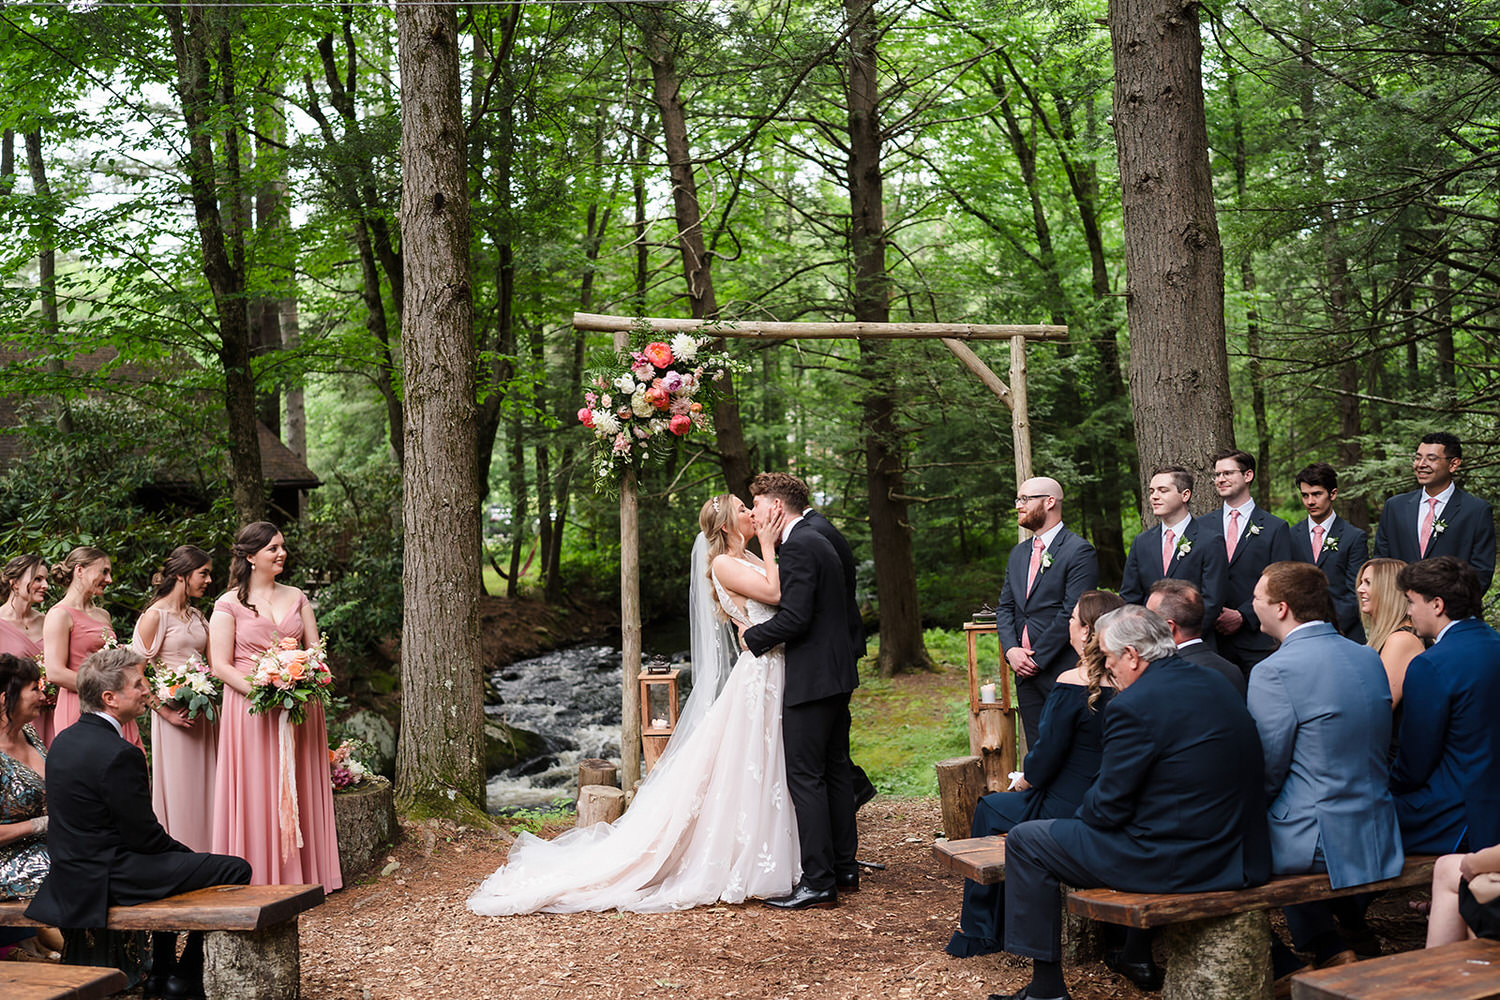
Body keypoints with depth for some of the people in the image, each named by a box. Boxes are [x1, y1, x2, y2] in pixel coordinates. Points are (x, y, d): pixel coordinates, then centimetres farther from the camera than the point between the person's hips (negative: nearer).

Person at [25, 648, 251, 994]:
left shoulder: (66, 739, 7)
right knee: (234, 869, -6)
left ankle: (161, 972, 38)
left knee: (179, 858, 33)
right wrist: (185, 852, 2)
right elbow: (144, 836, -18)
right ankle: (187, 980, 7)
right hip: (104, 880, -10)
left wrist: (181, 850, 13)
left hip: (73, 872, 10)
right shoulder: (119, 754, -23)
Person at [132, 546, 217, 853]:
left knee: (205, 785, 8)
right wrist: (165, 710, -15)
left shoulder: (197, 617, 15)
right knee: (179, 789, -1)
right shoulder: (155, 615, -7)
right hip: (176, 712, -7)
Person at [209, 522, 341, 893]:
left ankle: (302, 874, 14)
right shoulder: (229, 605, -2)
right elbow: (220, 665, -6)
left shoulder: (297, 598, 11)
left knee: (298, 791, 6)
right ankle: (261, 880, 5)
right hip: (251, 709, -4)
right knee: (256, 792, -2)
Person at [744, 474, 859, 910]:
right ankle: (843, 864, 25)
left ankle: (818, 881, -4)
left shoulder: (797, 547, -15)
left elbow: (794, 617, -22)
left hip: (811, 678, -10)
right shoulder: (818, 542, 17)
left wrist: (752, 636, -7)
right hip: (837, 676, 10)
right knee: (835, 769, 16)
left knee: (805, 776, -6)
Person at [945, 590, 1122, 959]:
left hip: (1069, 810, -7)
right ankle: (999, 923, 37)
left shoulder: (1072, 684, -22)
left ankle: (976, 932, 30)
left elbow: (1048, 754, -17)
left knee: (989, 808, 19)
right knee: (1013, 803, 28)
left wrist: (1023, 782, 4)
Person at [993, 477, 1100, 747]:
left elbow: (1073, 613, -14)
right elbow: (1005, 607, 15)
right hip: (1026, 673, 7)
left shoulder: (1079, 551, -8)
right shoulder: (1018, 553, 17)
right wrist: (1010, 649, -3)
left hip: (1062, 672, -7)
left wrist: (1036, 658, -14)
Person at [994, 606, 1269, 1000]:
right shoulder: (1219, 686, 7)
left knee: (1024, 841, 4)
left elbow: (1108, 808, -13)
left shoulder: (1133, 705, -19)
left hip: (1171, 863, -9)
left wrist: (1082, 815, 8)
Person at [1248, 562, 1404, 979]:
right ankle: (1329, 949, 26)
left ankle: (1280, 968, 17)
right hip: (1377, 835, 8)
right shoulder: (1369, 658, 5)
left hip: (1318, 842, -8)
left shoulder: (1273, 671, -19)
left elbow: (1266, 774, -14)